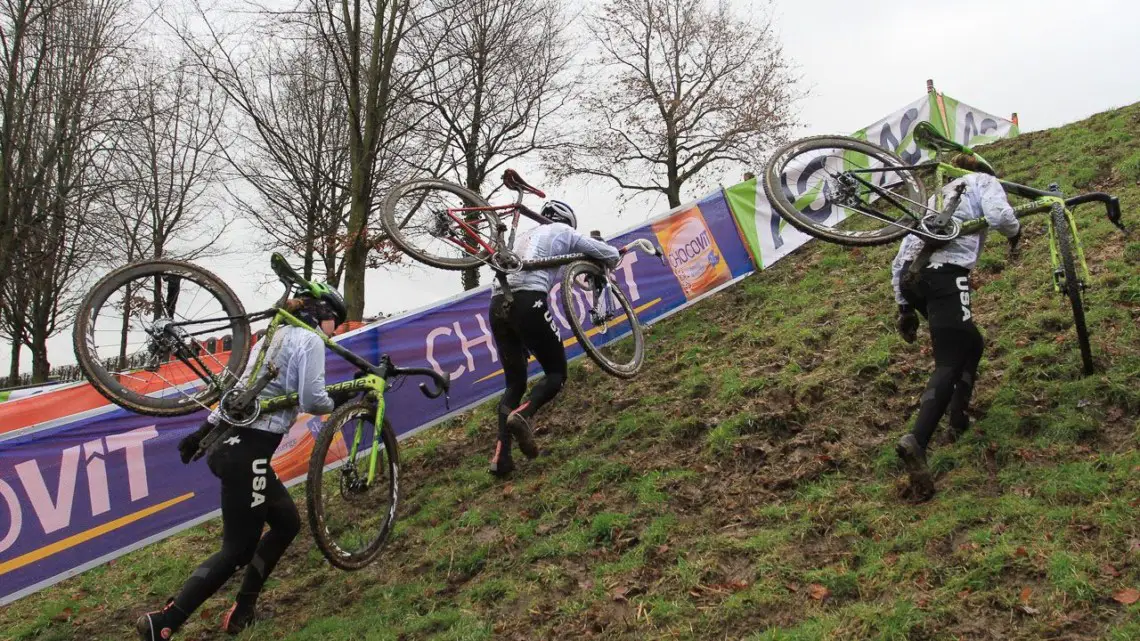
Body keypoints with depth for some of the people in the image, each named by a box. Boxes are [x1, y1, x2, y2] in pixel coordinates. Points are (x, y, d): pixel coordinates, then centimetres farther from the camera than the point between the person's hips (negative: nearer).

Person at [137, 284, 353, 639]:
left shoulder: (275, 336, 21)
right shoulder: (310, 340, -7)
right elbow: (312, 400, -16)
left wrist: (203, 432, 22)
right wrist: (338, 401, 4)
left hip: (229, 442, 10)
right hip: (247, 451, -10)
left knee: (287, 522, 19)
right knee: (238, 549, -2)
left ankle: (242, 610, 22)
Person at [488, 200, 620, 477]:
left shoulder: (524, 236, 35)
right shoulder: (563, 231, 18)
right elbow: (612, 255, 21)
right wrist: (602, 264, 43)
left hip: (498, 304, 6)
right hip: (527, 301, -6)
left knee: (515, 384, 13)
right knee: (556, 373, 7)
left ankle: (501, 455, -4)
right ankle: (522, 415, -22)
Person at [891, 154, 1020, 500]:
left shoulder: (936, 199, 36)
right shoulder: (983, 180, 21)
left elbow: (899, 262, 28)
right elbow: (999, 215, -3)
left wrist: (904, 307, 28)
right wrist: (1016, 232, 19)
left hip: (911, 278, 7)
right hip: (945, 273, -7)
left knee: (970, 345, 26)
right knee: (949, 365, -14)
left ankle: (959, 417, 18)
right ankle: (916, 443, -33)